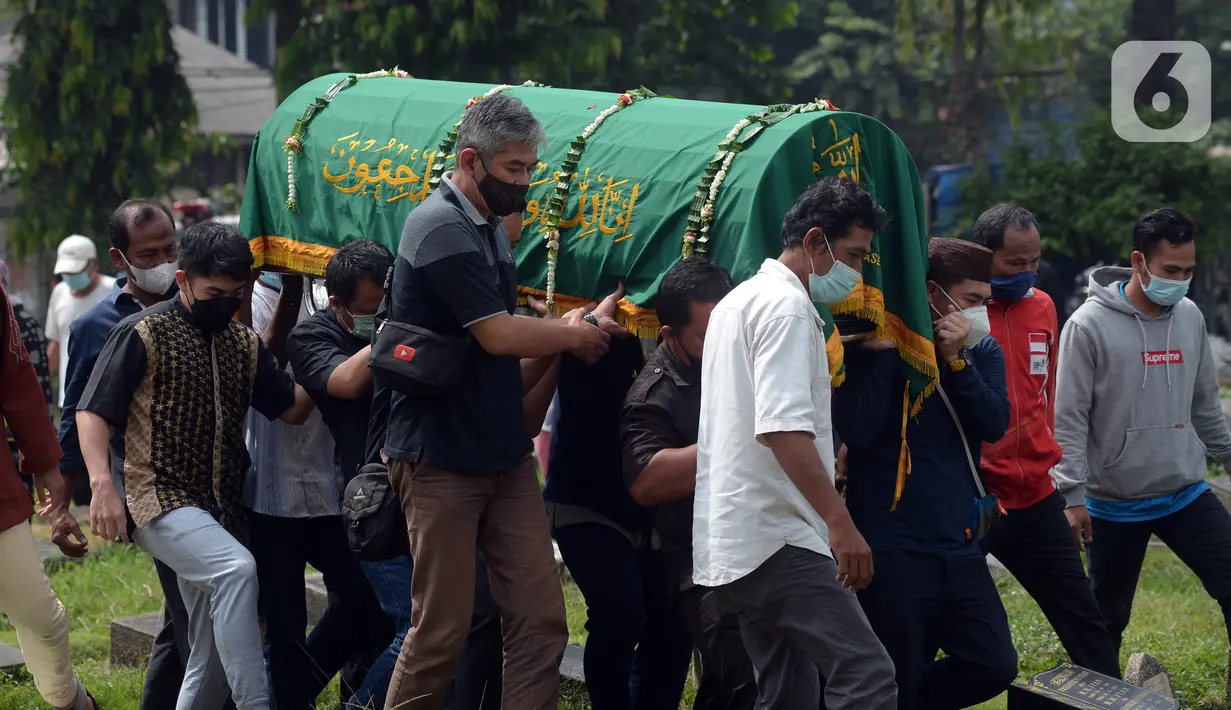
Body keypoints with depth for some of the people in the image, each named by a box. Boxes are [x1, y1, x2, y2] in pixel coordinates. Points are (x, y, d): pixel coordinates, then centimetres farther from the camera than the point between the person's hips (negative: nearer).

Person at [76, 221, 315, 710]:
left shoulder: (245, 345, 15)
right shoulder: (142, 334, -3)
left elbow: (293, 409, 13)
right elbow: (92, 413, -7)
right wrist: (103, 485, -21)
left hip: (219, 510, 7)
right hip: (156, 500, -7)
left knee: (213, 660, 6)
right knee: (236, 569, -33)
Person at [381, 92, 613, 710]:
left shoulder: (489, 227, 15)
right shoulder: (442, 229, -15)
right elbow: (498, 335, -18)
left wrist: (563, 333, 4)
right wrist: (574, 335, -3)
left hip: (504, 455, 9)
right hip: (441, 458, -9)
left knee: (541, 621, 1)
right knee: (442, 631, -2)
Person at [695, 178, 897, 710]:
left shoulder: (738, 301, 22)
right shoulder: (788, 307, -11)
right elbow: (784, 427, -22)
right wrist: (840, 522, -25)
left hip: (729, 543, 10)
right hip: (777, 540, -10)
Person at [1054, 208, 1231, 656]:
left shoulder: (1190, 318, 4)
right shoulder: (1090, 325, -13)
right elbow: (1069, 418, -11)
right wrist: (1073, 496, -14)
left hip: (1187, 494, 4)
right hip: (1115, 503, -4)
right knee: (1109, 614, 8)